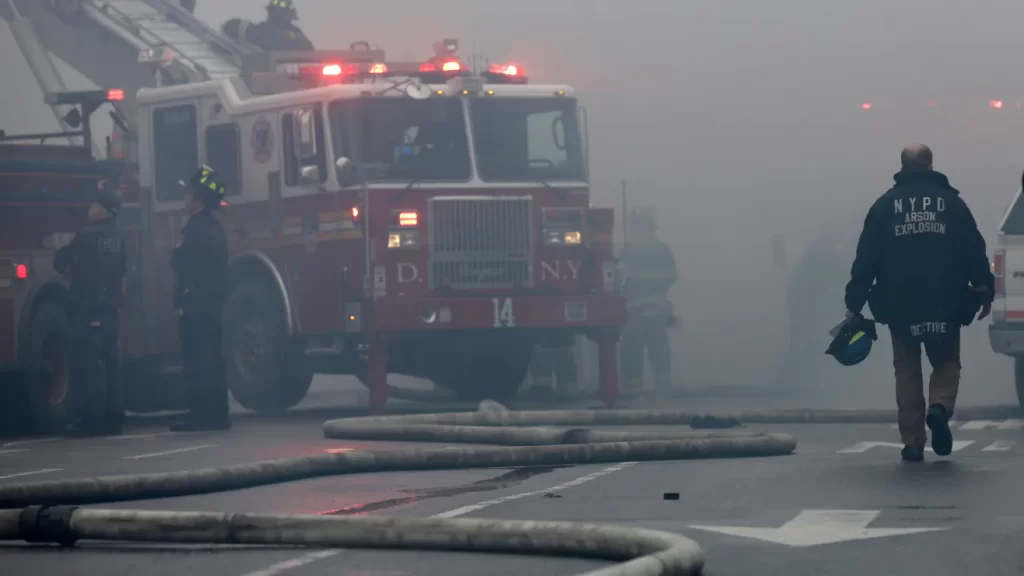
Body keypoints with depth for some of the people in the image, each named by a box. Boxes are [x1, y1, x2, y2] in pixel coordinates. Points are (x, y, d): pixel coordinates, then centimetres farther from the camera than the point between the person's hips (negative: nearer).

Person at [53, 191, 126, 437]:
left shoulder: (88, 235, -11)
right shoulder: (117, 239, 12)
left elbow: (60, 261, -5)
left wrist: (71, 270, 15)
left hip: (88, 308, -8)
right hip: (110, 308, 8)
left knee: (88, 363, -8)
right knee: (109, 362, 9)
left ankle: (90, 418, -12)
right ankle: (112, 417, 8)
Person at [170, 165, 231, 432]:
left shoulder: (196, 228, -14)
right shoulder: (216, 227, 15)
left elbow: (180, 263, -16)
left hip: (195, 303, -9)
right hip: (214, 301, 9)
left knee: (196, 360, -8)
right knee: (213, 359, 11)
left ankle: (200, 414, -10)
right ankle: (217, 413, 12)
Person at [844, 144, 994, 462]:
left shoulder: (885, 205, 3)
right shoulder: (951, 202, 3)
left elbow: (866, 257, 0)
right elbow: (975, 251, 1)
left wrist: (854, 303, 2)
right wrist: (984, 291, 10)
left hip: (900, 305, 0)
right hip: (945, 305, 0)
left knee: (907, 371, 8)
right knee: (946, 362, 14)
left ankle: (913, 442, 3)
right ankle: (940, 407, -16)